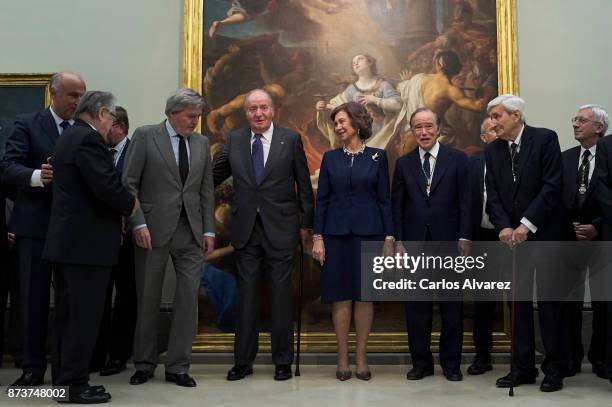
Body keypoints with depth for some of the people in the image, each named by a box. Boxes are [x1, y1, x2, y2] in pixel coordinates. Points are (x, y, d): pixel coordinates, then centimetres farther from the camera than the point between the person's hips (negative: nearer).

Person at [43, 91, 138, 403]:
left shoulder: (69, 137, 18)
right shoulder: (89, 139, -14)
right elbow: (106, 187, -23)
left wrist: (122, 204, 11)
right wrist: (131, 204, -5)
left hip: (67, 241, 10)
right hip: (86, 243, -10)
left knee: (68, 316, 14)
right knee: (84, 317, -3)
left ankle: (64, 380, 22)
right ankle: (74, 385, 4)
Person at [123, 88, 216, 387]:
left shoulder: (201, 143, 11)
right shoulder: (145, 136, -1)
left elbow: (206, 190, 12)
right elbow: (129, 184, -4)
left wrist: (208, 230, 5)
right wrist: (138, 224, -12)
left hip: (190, 232, 3)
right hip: (153, 230, -3)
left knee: (188, 298, 0)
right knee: (148, 299, 6)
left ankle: (177, 367, 11)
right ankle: (144, 363, 22)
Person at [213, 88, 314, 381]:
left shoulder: (290, 139, 0)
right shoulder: (234, 140, 7)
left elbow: (303, 184, 3)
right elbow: (216, 175, 16)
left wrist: (306, 223, 4)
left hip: (280, 228, -2)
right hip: (246, 228, 2)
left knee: (281, 294, 4)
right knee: (246, 293, 7)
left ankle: (283, 361, 16)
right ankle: (243, 360, 18)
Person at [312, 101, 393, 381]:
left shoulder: (377, 156, 4)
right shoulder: (330, 158, 7)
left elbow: (384, 199, 3)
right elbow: (321, 200, 4)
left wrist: (389, 238, -3)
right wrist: (317, 237, -3)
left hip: (369, 232, -1)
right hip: (336, 233, 1)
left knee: (365, 295, 3)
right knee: (340, 295, 2)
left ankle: (361, 357, 12)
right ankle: (342, 358, 11)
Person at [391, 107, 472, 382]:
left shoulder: (458, 159, 4)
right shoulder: (403, 163, 9)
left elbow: (465, 202, 1)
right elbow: (397, 205, 7)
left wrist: (464, 238, -6)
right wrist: (399, 241, 0)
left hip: (448, 243, -1)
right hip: (414, 243, 2)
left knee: (452, 307, 6)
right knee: (416, 307, 6)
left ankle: (451, 363, 18)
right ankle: (421, 362, 16)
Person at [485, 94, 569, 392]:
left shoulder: (545, 139, -5)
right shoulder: (492, 151, 8)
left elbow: (552, 186, -12)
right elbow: (493, 195, 5)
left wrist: (527, 225, -16)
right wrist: (504, 227, -11)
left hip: (544, 232, -4)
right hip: (511, 235, 4)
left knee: (549, 299, 0)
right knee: (519, 301, 6)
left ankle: (555, 368, 11)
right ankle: (522, 367, 13)